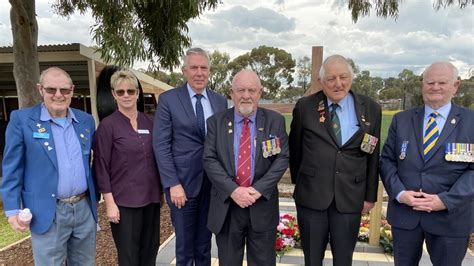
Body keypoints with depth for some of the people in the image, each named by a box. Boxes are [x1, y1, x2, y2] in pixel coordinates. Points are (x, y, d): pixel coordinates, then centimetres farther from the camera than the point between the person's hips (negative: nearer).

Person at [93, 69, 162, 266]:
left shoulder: (149, 123, 6)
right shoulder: (107, 125, -7)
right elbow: (101, 167, -8)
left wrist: (160, 192, 11)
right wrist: (110, 203, -12)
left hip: (151, 198, 4)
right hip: (124, 201, -4)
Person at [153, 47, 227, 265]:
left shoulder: (220, 101, 7)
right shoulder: (168, 99, -4)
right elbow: (161, 145, -8)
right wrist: (173, 184, -13)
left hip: (213, 184, 3)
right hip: (183, 183, -3)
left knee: (204, 245, 17)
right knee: (184, 246, 12)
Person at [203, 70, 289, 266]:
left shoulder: (275, 121, 2)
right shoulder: (216, 122, 1)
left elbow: (283, 158, -4)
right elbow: (209, 160, -5)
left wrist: (259, 189, -15)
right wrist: (233, 190, -17)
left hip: (262, 206, 0)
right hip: (226, 206, 0)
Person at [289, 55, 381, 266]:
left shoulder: (370, 109, 1)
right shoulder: (304, 107, -3)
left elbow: (373, 157, 5)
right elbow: (294, 148, 7)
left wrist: (370, 195, 7)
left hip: (350, 198, 1)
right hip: (311, 195, 0)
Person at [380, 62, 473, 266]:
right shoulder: (401, 120, 5)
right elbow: (387, 160, 3)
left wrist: (446, 200, -17)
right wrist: (399, 193, -11)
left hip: (450, 216, -1)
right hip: (404, 212, 2)